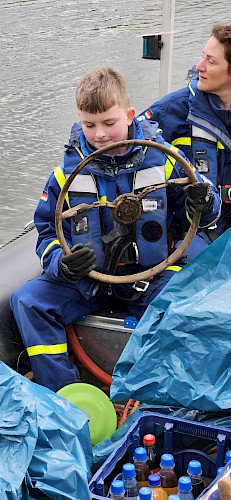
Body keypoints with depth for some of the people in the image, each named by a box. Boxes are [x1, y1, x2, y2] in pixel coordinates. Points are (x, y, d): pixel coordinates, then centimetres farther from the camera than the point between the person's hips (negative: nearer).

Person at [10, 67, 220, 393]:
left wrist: (203, 205, -18)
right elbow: (47, 229, 6)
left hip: (150, 274, -2)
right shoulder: (68, 170, -1)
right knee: (28, 302, -17)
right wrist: (61, 263, -15)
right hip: (86, 278, 2)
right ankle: (64, 395, -11)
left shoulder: (162, 160, -3)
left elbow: (195, 218, 7)